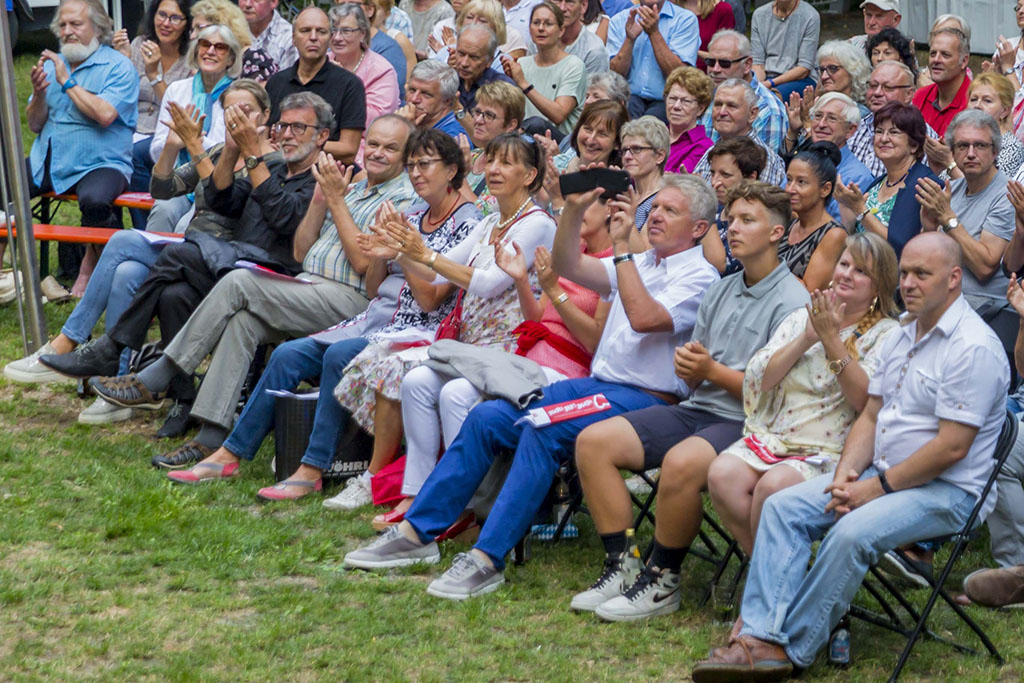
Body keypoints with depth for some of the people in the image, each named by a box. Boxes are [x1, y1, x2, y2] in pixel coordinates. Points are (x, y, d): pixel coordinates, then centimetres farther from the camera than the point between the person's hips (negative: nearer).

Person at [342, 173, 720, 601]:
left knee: (543, 428, -32)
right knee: (487, 417, -6)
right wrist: (573, 208, -3)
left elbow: (644, 318, -23)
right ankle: (417, 532, -1)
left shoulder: (698, 276, -6)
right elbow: (568, 267, 10)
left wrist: (622, 246, -18)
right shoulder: (639, 262, 20)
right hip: (598, 384, 8)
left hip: (645, 399, -8)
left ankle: (487, 559, -32)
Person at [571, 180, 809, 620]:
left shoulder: (791, 303, -8)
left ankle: (662, 583, -17)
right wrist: (686, 367, -5)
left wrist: (712, 371, -16)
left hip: (748, 423, -8)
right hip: (696, 409, 8)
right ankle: (621, 567, -7)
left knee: (681, 463, -38)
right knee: (594, 441, -8)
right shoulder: (720, 291, 17)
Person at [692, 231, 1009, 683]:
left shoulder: (972, 348, -15)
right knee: (781, 507, -9)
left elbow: (951, 447, -20)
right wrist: (847, 474, -2)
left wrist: (877, 488, -16)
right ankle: (762, 637, -22)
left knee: (852, 532, -33)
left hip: (947, 490, -9)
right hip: (883, 475, 9)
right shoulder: (900, 337, 14)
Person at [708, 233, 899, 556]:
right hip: (771, 436, 5)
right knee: (721, 474, -26)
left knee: (772, 486, -33)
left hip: (831, 451, -4)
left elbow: (864, 399, -12)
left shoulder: (886, 335, 4)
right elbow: (759, 378, 5)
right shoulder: (802, 317, 17)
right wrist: (806, 339, -6)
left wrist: (831, 339, -15)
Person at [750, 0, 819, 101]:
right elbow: (757, 62, 3)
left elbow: (805, 69, -10)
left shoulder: (811, 16, -7)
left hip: (801, 79, -3)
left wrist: (770, 83, -19)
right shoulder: (759, 14, 6)